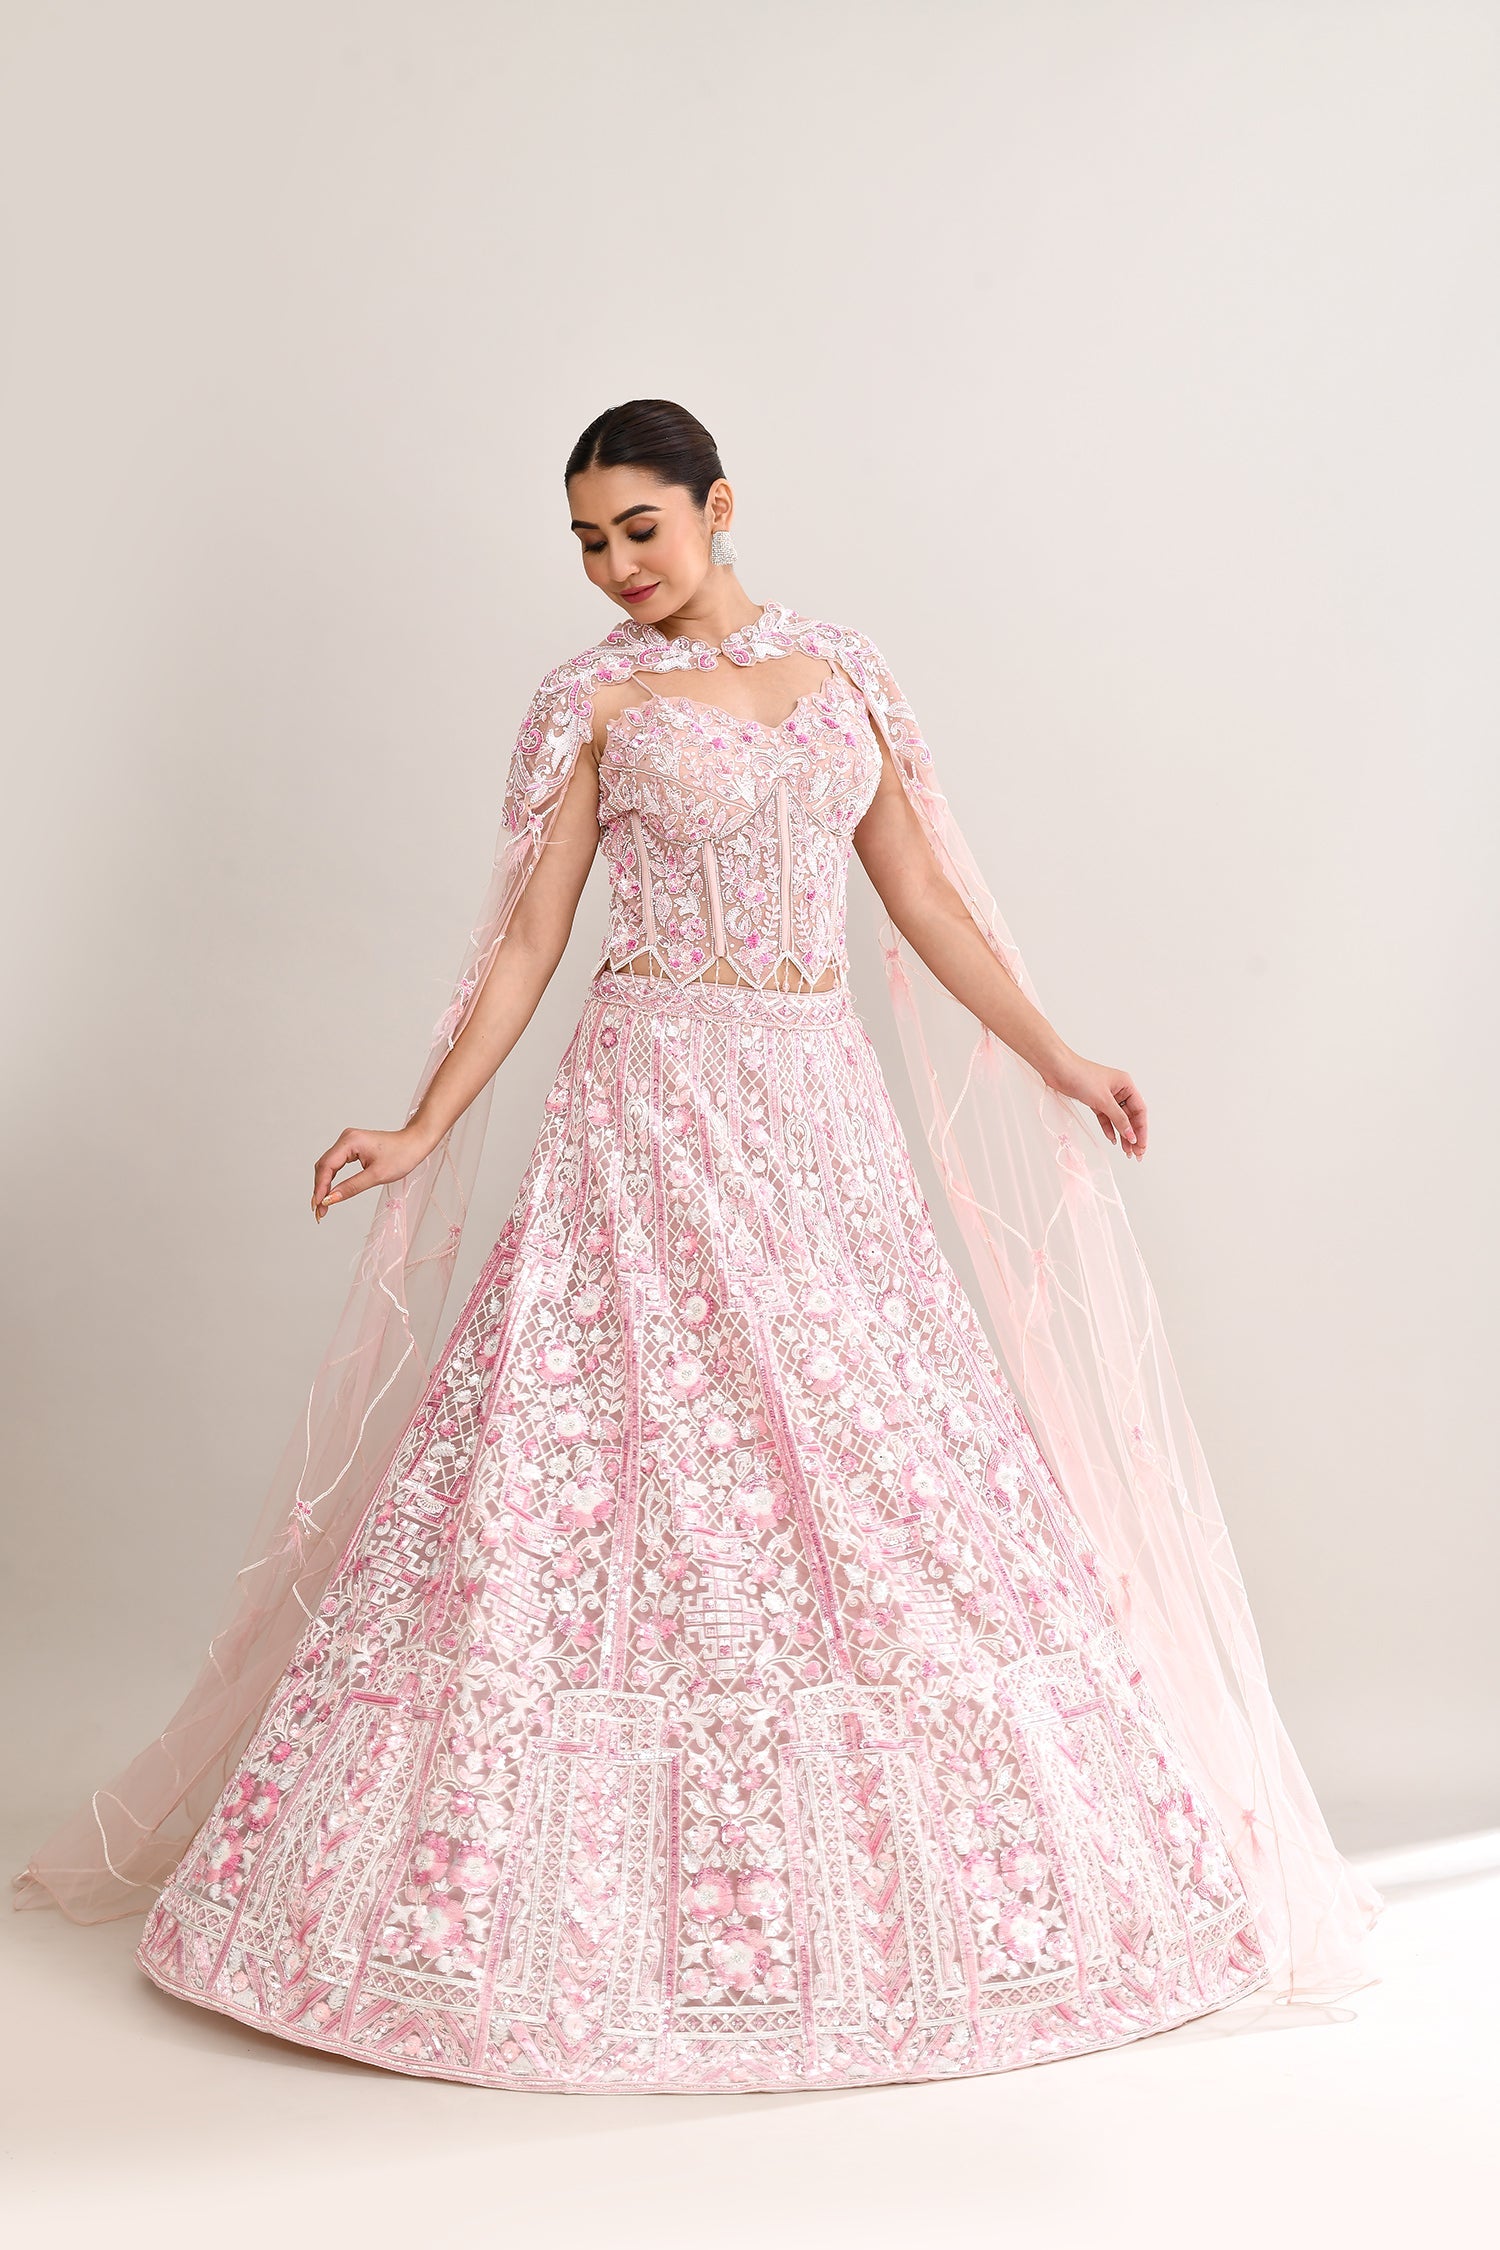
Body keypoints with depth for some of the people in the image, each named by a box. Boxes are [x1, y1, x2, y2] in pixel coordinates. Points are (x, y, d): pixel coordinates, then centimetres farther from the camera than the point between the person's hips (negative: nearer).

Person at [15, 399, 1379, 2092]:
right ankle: (598, 1899, 8)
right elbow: (529, 939, 0)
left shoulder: (838, 673, 11)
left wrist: (1056, 1063, 11)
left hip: (821, 1112, 4)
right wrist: (424, 1128, -8)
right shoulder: (596, 700, 1)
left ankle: (885, 1886, 20)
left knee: (878, 1462, 5)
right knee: (630, 1458, -5)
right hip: (656, 1108, -4)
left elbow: (925, 900, 14)